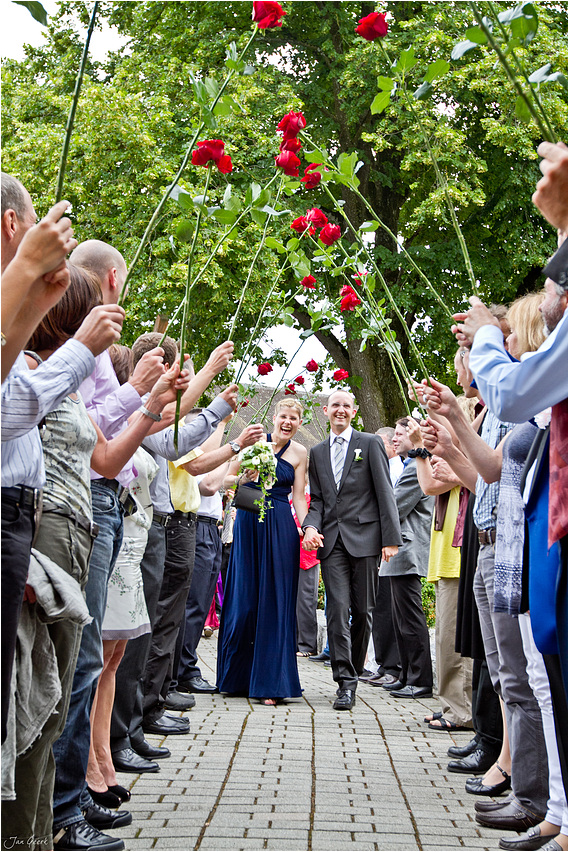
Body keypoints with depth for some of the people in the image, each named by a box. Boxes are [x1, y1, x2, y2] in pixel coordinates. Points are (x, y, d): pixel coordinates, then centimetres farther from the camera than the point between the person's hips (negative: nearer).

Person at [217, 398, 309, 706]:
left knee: (275, 602, -1)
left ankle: (268, 683, 3)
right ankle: (235, 677, 21)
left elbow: (298, 498, 6)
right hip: (249, 524, -1)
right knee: (243, 598, 3)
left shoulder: (299, 453, 7)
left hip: (281, 530, 1)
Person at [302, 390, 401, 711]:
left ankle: (354, 669, 20)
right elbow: (317, 500, 16)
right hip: (332, 540, 3)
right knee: (338, 609, -8)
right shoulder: (317, 452, 17)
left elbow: (385, 494, -1)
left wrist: (390, 539, -7)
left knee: (362, 611, 2)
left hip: (364, 538, -2)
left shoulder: (371, 443, 4)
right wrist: (311, 526, -6)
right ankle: (346, 682, -7)